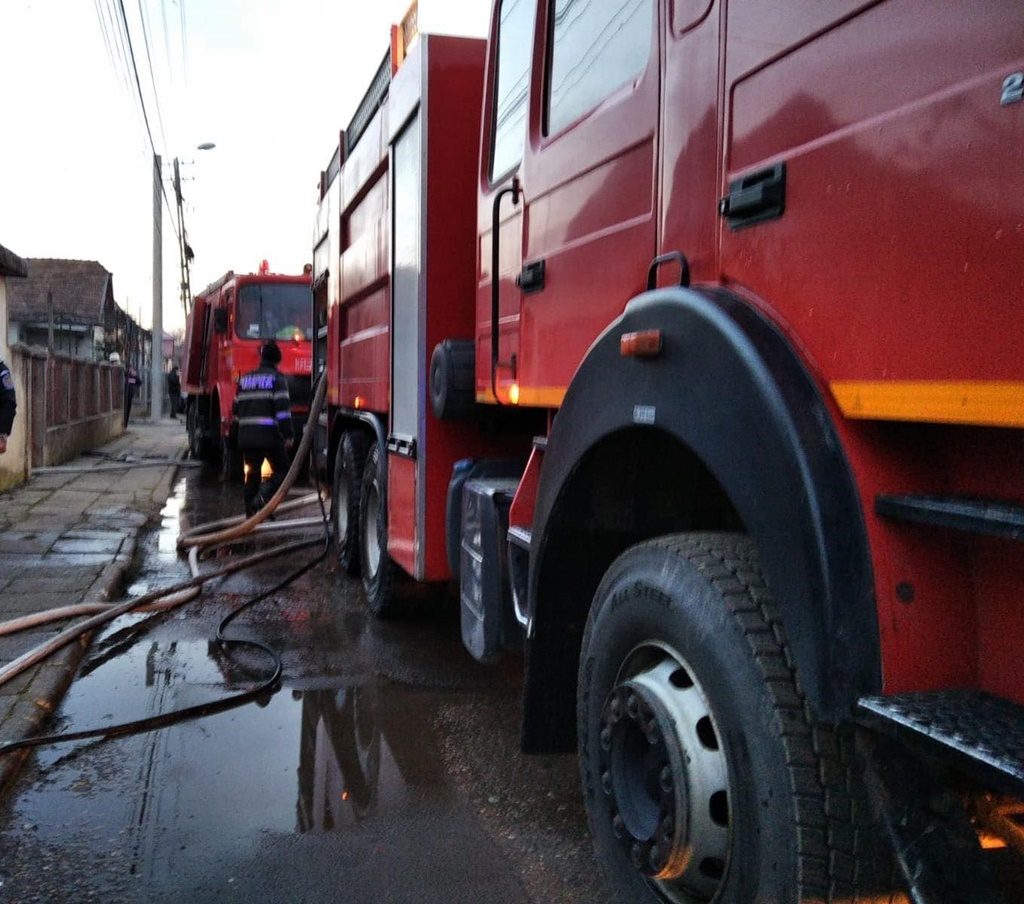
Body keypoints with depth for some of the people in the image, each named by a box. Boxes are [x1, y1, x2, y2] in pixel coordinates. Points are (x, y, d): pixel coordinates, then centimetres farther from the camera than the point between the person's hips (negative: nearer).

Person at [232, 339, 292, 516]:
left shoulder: (245, 379, 17)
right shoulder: (276, 378, -3)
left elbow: (236, 409, 19)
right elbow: (283, 409, -12)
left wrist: (236, 434, 26)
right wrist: (287, 435, -12)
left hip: (246, 435, 6)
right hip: (269, 435, -6)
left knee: (252, 475, 12)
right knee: (281, 470, 4)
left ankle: (251, 511, 10)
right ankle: (263, 498, -18)